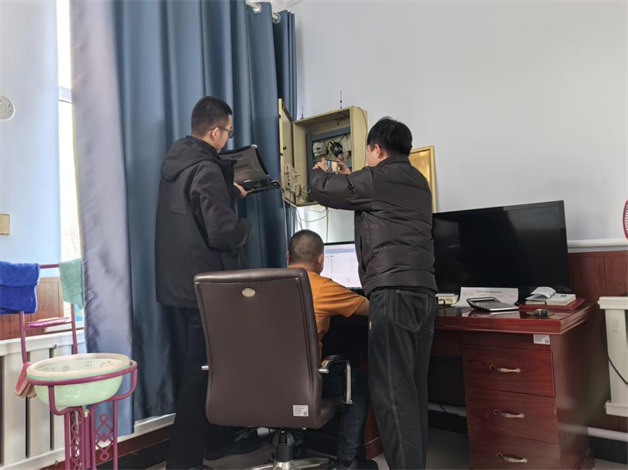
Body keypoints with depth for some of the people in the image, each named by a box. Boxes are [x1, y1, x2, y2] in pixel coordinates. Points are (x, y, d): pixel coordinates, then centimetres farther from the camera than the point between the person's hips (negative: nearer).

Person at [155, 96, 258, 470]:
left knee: (204, 362, 19)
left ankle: (217, 439, 34)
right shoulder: (207, 170, -19)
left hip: (179, 282, 9)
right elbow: (223, 233, -25)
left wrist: (233, 194, 23)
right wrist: (246, 228, -6)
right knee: (204, 367, 2)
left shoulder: (176, 163, 10)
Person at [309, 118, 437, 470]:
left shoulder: (376, 178, -1)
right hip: (425, 293, 9)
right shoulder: (419, 183, 23)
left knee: (391, 391, -7)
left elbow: (324, 191, 11)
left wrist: (319, 172, 34)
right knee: (414, 388, 12)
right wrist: (351, 180, 47)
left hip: (394, 292, -8)